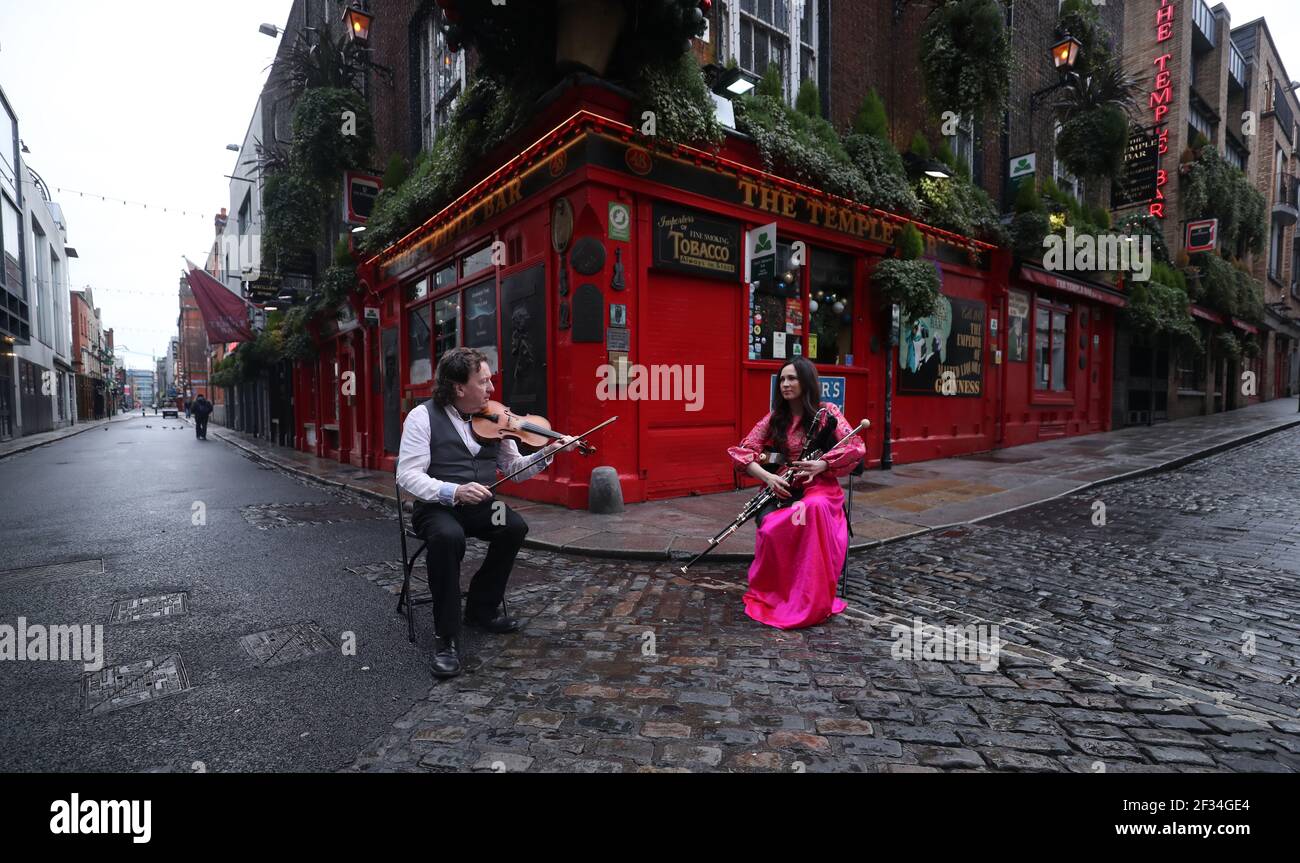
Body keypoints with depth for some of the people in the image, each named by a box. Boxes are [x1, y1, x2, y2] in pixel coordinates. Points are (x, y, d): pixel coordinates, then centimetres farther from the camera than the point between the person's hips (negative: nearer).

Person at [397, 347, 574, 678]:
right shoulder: (423, 416, -7)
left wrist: (546, 454, -12)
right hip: (436, 506, -4)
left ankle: (482, 609, -1)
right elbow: (407, 475, -15)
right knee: (449, 536, -36)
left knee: (515, 526, -24)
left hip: (479, 505, 4)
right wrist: (453, 491, -31)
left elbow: (515, 469, 6)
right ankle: (446, 637, -20)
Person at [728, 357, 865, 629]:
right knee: (770, 526, -33)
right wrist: (768, 477, -15)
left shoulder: (827, 411, 3)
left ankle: (814, 600, -28)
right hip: (783, 488, 2)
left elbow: (857, 448, -6)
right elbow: (742, 451, 2)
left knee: (814, 508, -40)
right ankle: (771, 593, -10)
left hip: (820, 486, -2)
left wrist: (823, 464, -22)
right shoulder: (774, 418, 9)